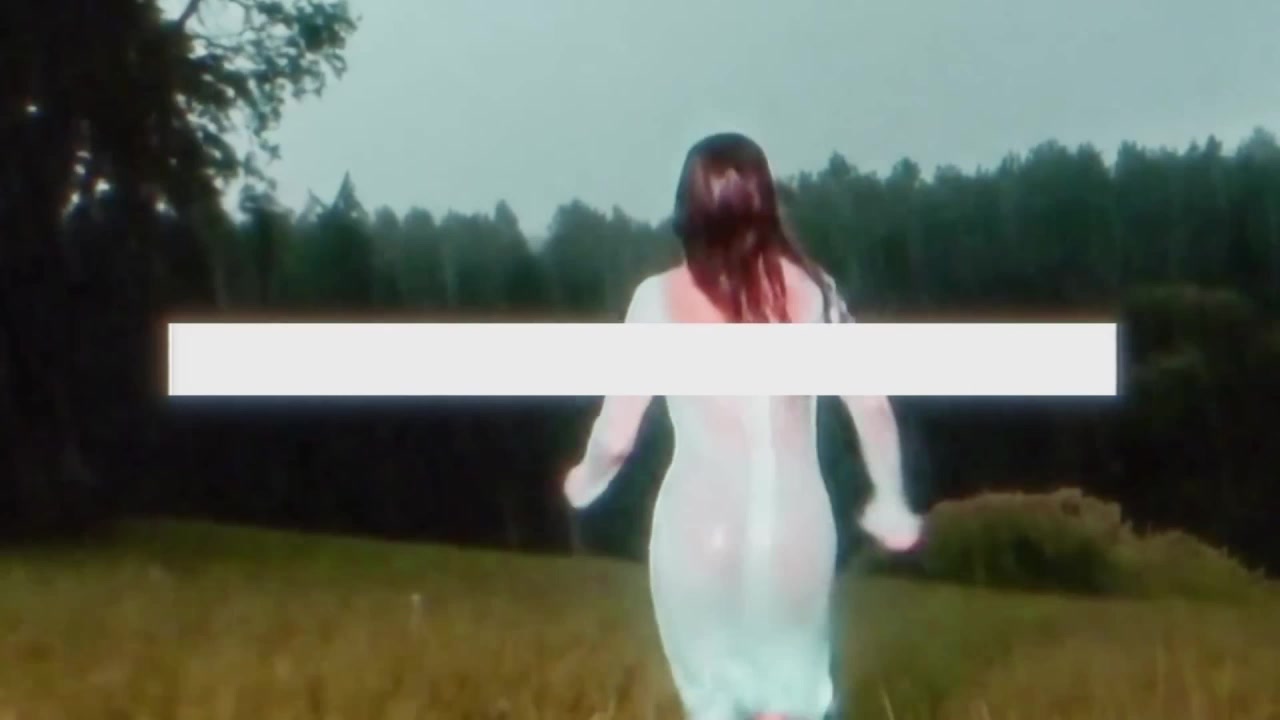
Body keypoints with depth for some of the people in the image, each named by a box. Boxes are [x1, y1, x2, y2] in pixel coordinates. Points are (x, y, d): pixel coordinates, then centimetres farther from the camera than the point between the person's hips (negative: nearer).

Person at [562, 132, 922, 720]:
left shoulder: (660, 299, -10)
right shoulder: (811, 289, -4)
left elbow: (615, 435, -8)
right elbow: (872, 408, -4)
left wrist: (584, 483, 13)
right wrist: (890, 502, 12)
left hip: (701, 533, -1)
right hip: (796, 529, 2)